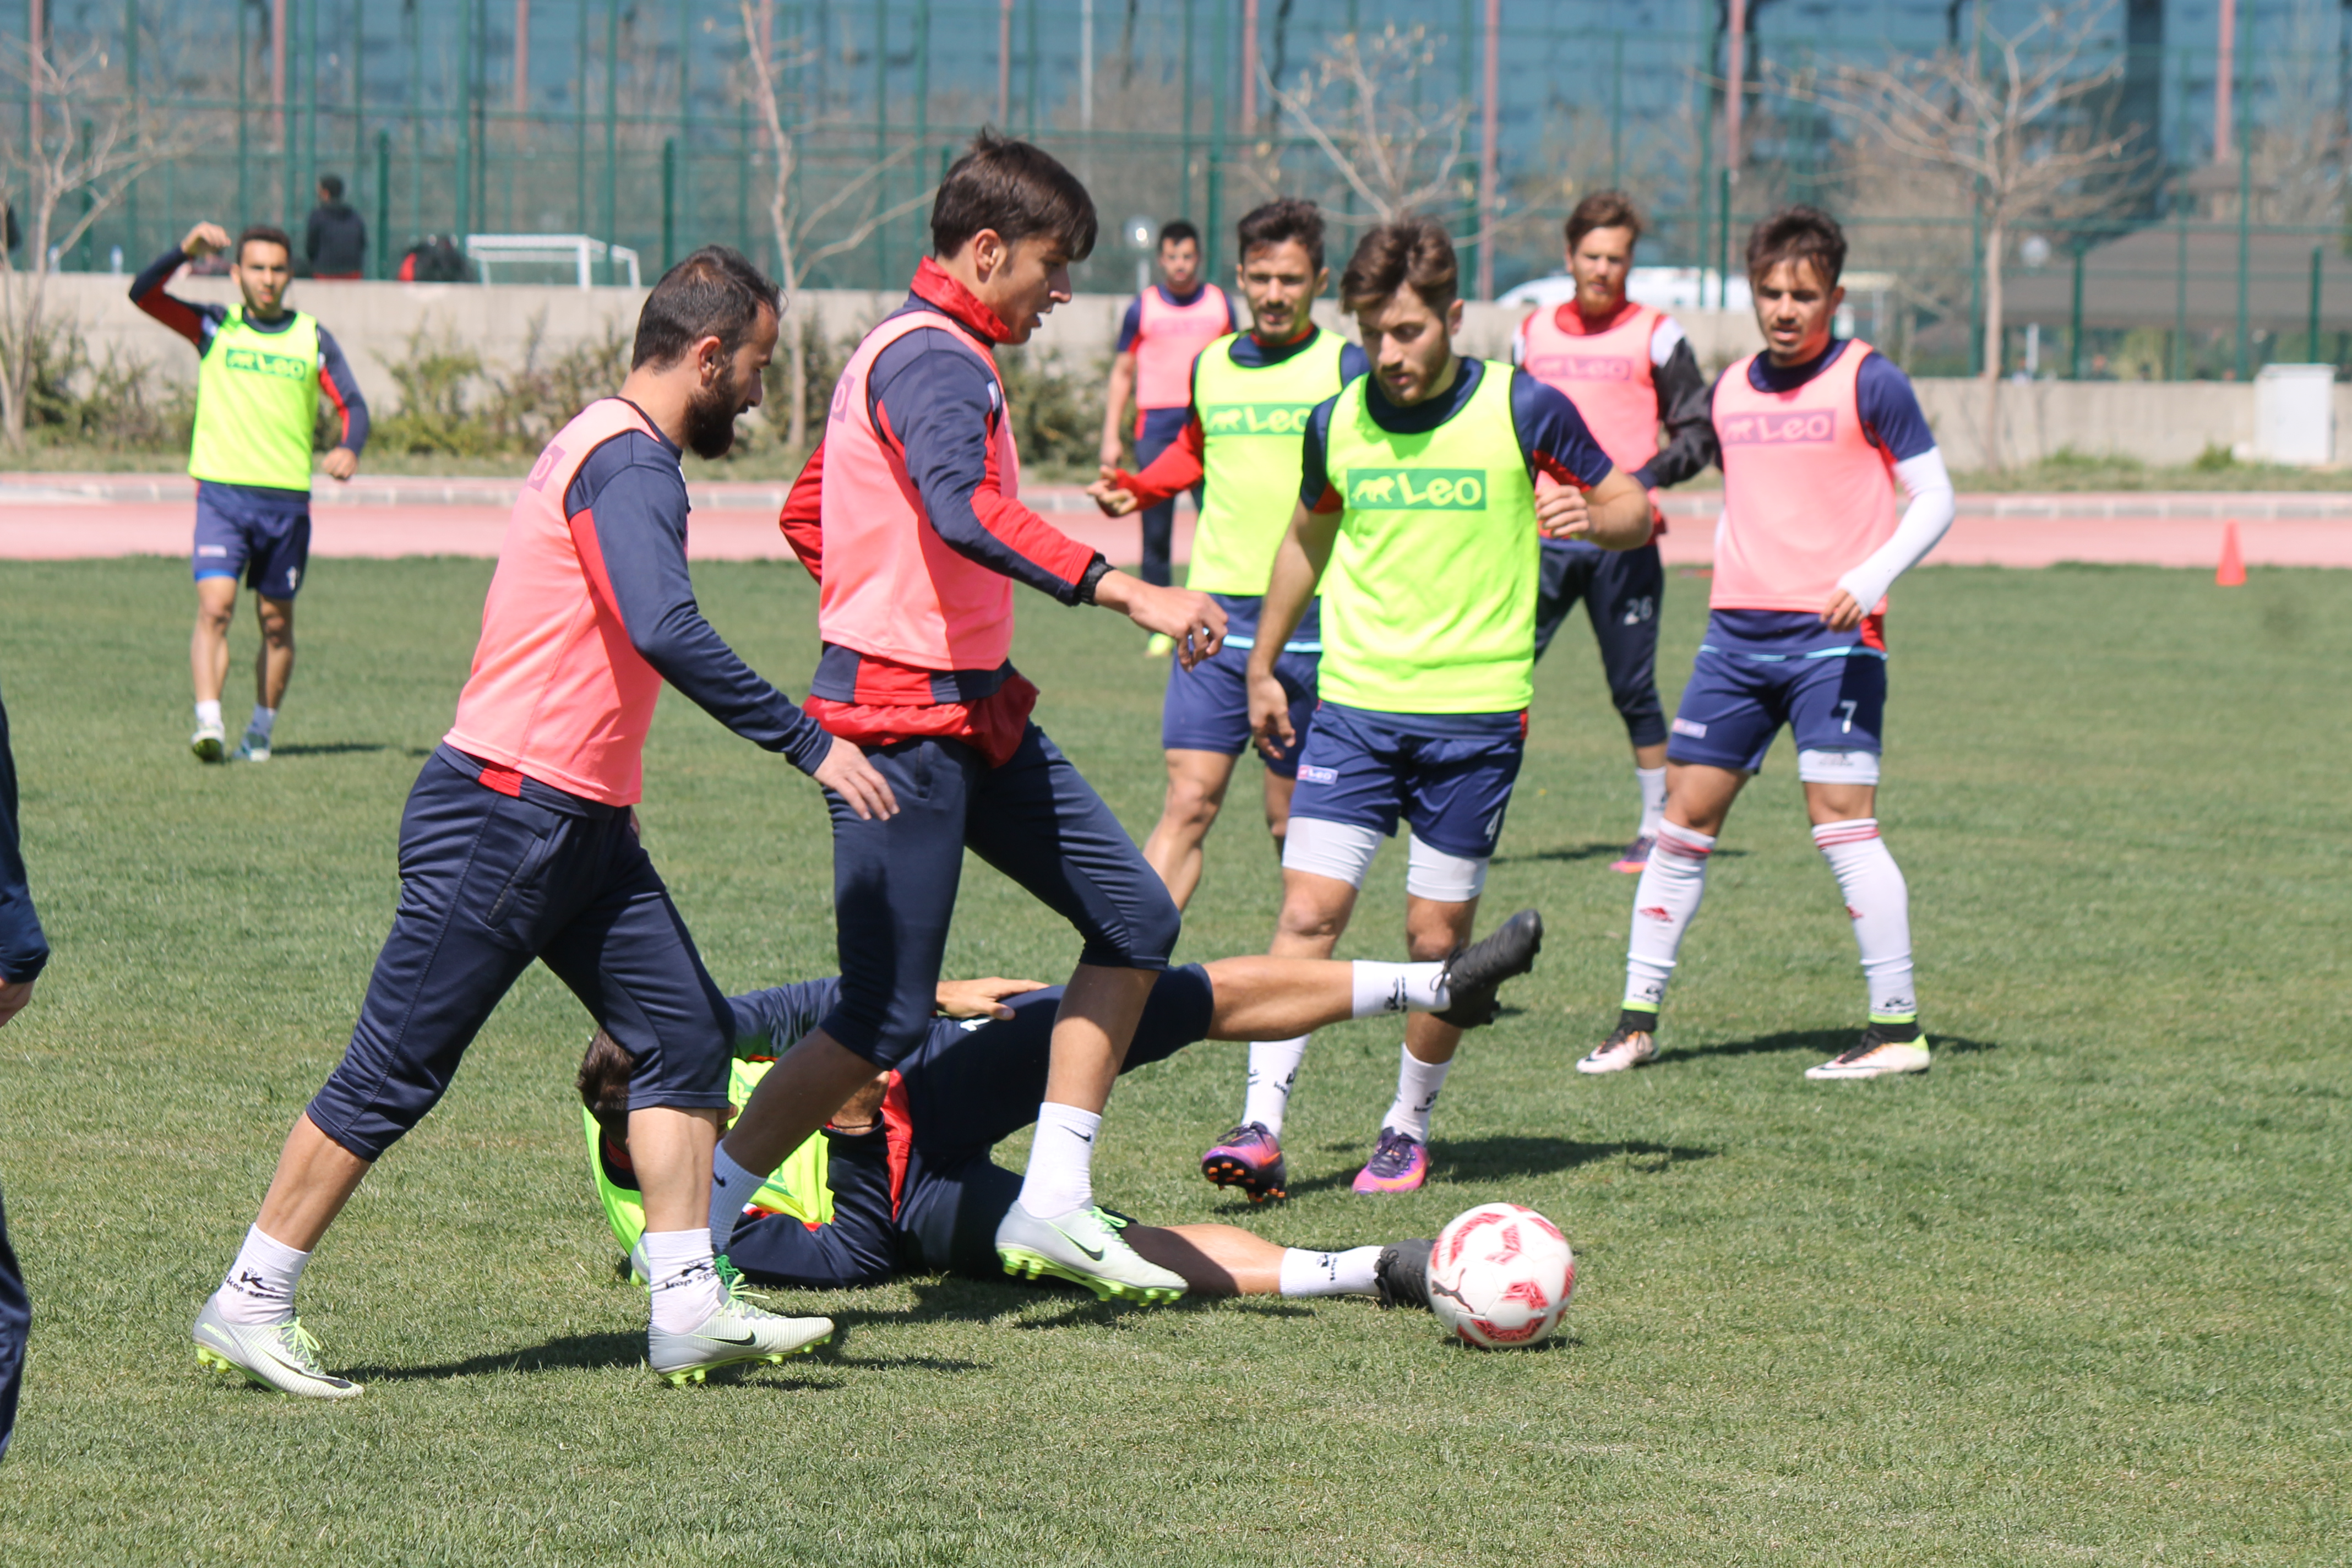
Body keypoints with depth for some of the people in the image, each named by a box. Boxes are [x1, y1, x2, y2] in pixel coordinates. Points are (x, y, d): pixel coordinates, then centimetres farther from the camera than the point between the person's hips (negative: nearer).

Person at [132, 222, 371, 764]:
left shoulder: (312, 338, 8)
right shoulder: (214, 327, 5)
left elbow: (352, 404, 5)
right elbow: (143, 295, -5)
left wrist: (348, 448, -17)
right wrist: (186, 251, -21)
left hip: (288, 501, 2)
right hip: (221, 492, -2)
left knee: (277, 622, 8)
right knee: (214, 606, -17)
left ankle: (261, 732, 21)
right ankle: (209, 724, -24)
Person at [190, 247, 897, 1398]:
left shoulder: (609, 447, 16)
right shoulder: (631, 462, -17)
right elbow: (668, 633, -31)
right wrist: (808, 743, -27)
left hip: (580, 826, 10)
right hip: (503, 816, -10)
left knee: (686, 1034, 1)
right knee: (395, 1075, -4)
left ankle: (688, 1309, -2)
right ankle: (248, 1307, 5)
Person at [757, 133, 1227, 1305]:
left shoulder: (914, 351, 17)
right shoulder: (933, 360, -16)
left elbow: (804, 516, 26)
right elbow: (967, 513, -35)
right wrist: (1127, 591, -40)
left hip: (975, 712, 11)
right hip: (905, 725, -11)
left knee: (1133, 917, 7)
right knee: (884, 1022, -8)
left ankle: (1052, 1204, 8)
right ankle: (692, 1238, 2)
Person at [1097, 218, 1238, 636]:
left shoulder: (1220, 304, 10)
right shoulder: (1143, 308, 6)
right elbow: (1122, 373, 11)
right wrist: (1110, 438, 5)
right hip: (1156, 429, 0)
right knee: (1156, 533, 0)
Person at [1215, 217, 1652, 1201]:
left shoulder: (1521, 410, -5)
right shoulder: (1337, 424, 4)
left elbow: (1632, 510, 4)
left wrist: (1590, 520, -19)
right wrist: (1262, 667, 26)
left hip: (1477, 713, -2)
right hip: (1354, 704, 2)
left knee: (1438, 937, 2)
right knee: (1308, 910, -10)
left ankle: (1410, 1128, 20)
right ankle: (1261, 1125, -9)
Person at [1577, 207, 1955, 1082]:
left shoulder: (1868, 382, -4)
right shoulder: (1730, 391, 14)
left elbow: (1934, 500, -4)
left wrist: (1873, 577, -19)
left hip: (1832, 635, -6)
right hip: (1737, 633, 6)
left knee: (1842, 821, -12)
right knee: (1686, 815, 5)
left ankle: (1898, 1028, -7)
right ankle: (1637, 1019, 13)